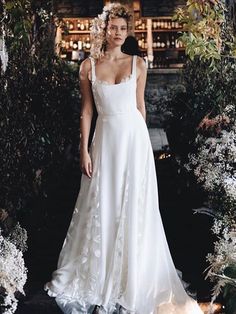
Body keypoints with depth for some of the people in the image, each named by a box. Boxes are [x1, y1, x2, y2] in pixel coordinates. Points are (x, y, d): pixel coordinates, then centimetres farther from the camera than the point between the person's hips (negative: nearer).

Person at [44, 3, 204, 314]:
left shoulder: (138, 64, 4)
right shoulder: (88, 66, 2)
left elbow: (140, 105, 10)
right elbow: (87, 110, 3)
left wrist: (139, 138, 11)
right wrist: (84, 150, -2)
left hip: (134, 137, 1)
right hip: (105, 139, 0)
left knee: (133, 206, 5)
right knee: (102, 207, 5)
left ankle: (131, 276, 22)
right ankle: (99, 275, 23)